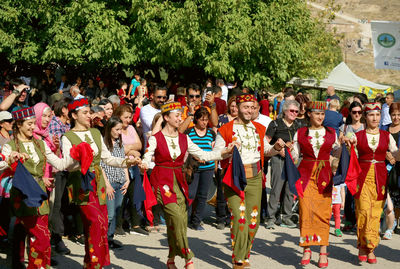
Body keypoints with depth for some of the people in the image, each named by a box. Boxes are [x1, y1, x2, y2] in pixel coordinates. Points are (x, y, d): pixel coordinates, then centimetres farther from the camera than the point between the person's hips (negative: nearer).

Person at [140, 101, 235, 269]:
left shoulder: (183, 138, 10)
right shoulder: (156, 139, -4)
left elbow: (202, 155, 11)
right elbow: (147, 158, -11)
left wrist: (224, 152, 2)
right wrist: (143, 165, -35)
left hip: (178, 181, 5)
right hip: (162, 180, -5)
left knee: (177, 222, 1)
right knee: (178, 216, -19)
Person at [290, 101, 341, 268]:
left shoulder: (331, 133, 10)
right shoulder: (300, 133, 6)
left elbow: (336, 152, 18)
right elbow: (294, 155, 8)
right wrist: (288, 149, -11)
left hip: (324, 174, 1)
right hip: (306, 173, -1)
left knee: (323, 212, -2)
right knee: (305, 210, -10)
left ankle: (323, 252, 4)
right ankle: (306, 249, -3)